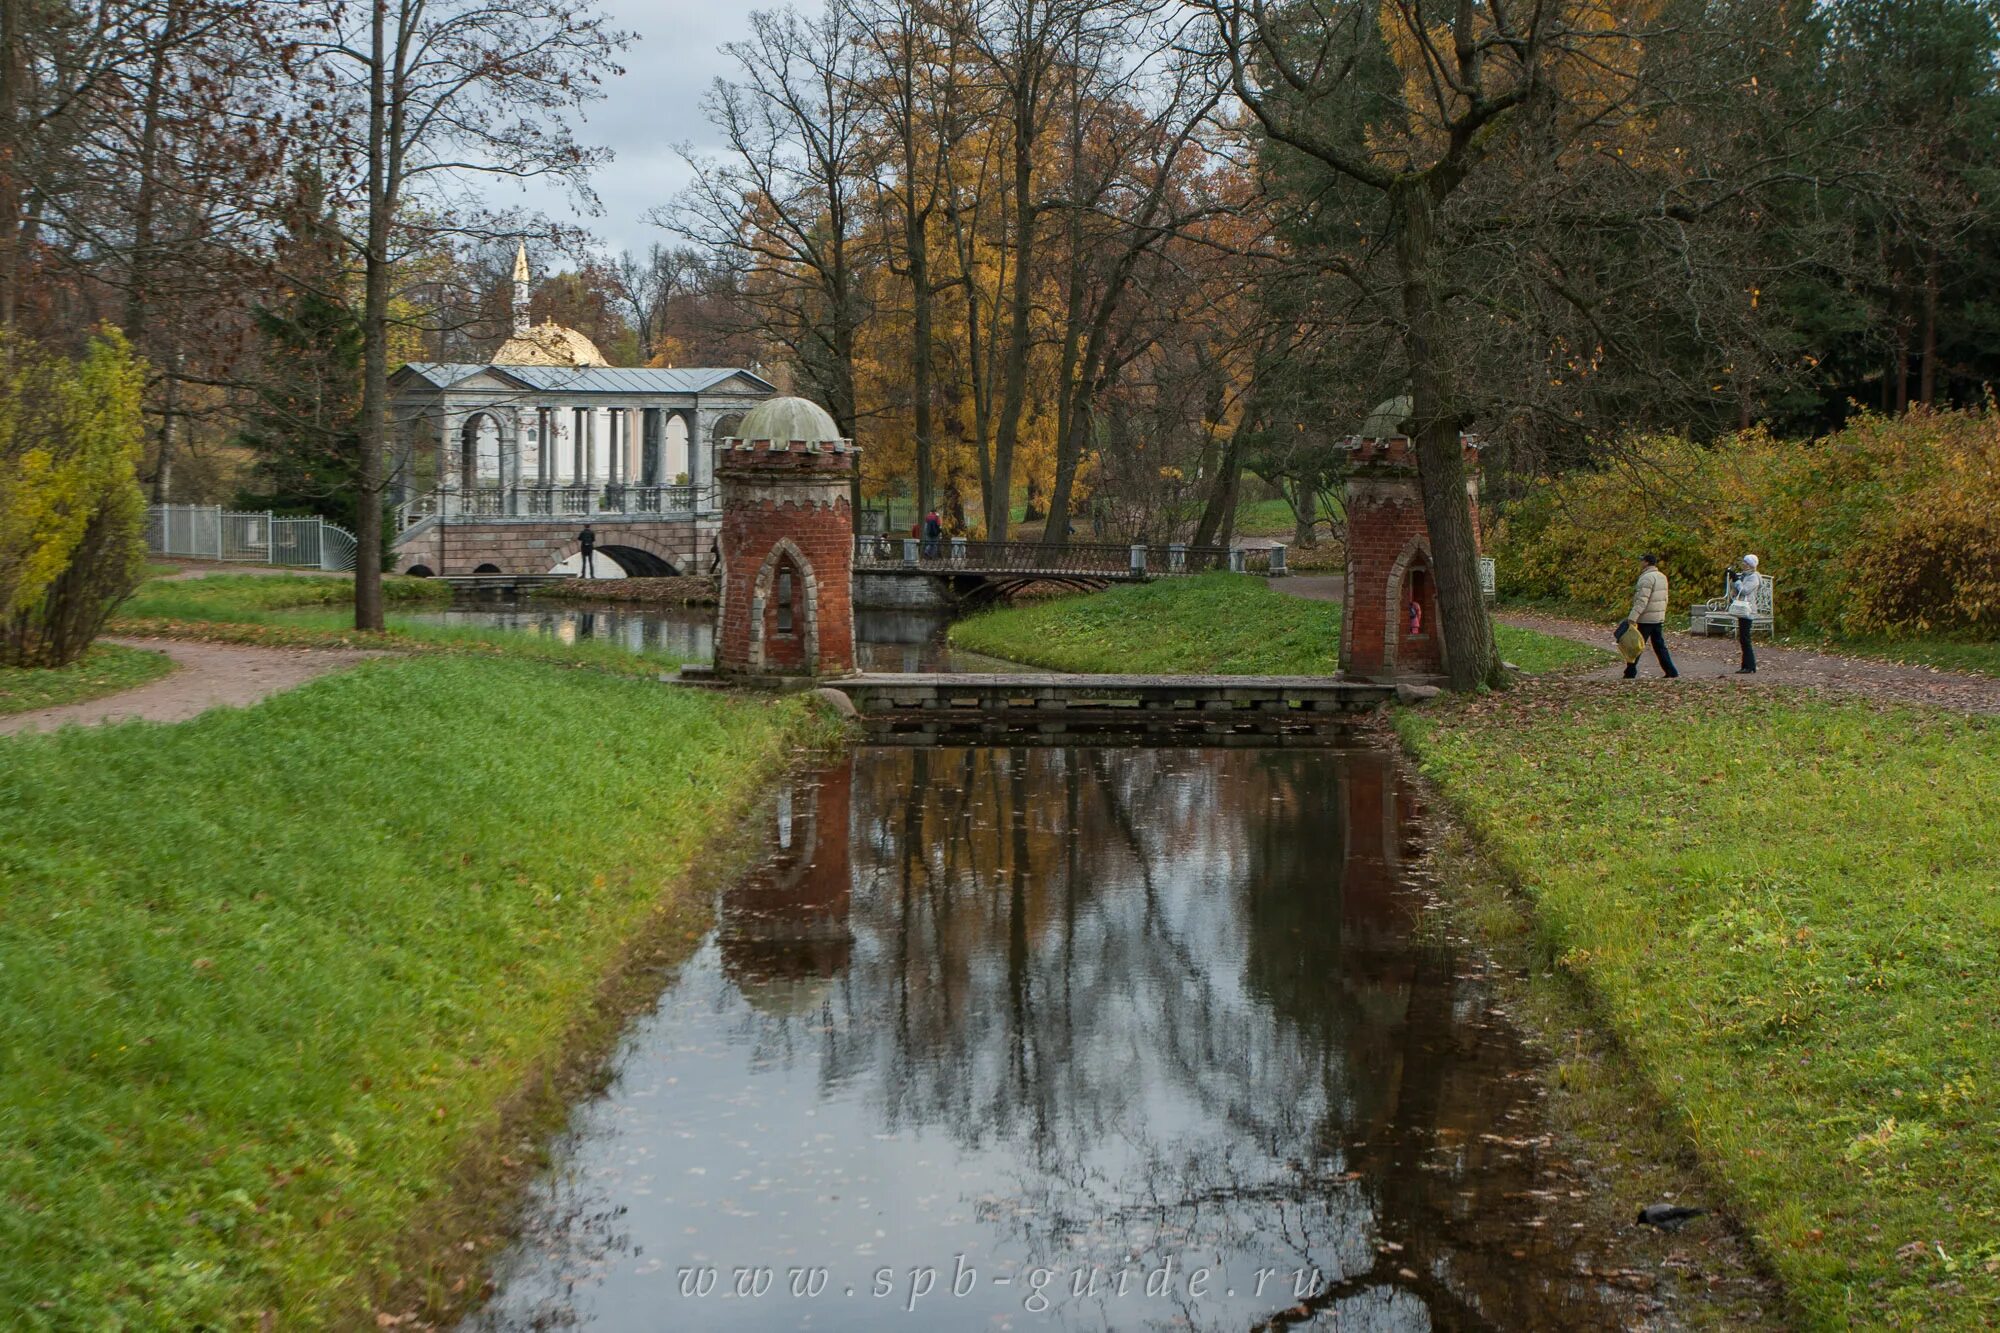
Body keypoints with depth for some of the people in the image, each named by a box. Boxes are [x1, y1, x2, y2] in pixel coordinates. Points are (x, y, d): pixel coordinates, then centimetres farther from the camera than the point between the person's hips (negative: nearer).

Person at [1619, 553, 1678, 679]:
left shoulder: (1647, 578, -17)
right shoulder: (1662, 576, 13)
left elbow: (1642, 601, -25)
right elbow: (1665, 599, 19)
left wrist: (1632, 617, -27)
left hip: (1646, 619, -9)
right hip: (1659, 619, 9)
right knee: (1659, 646, 13)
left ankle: (1630, 673, 5)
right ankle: (1671, 672, 10)